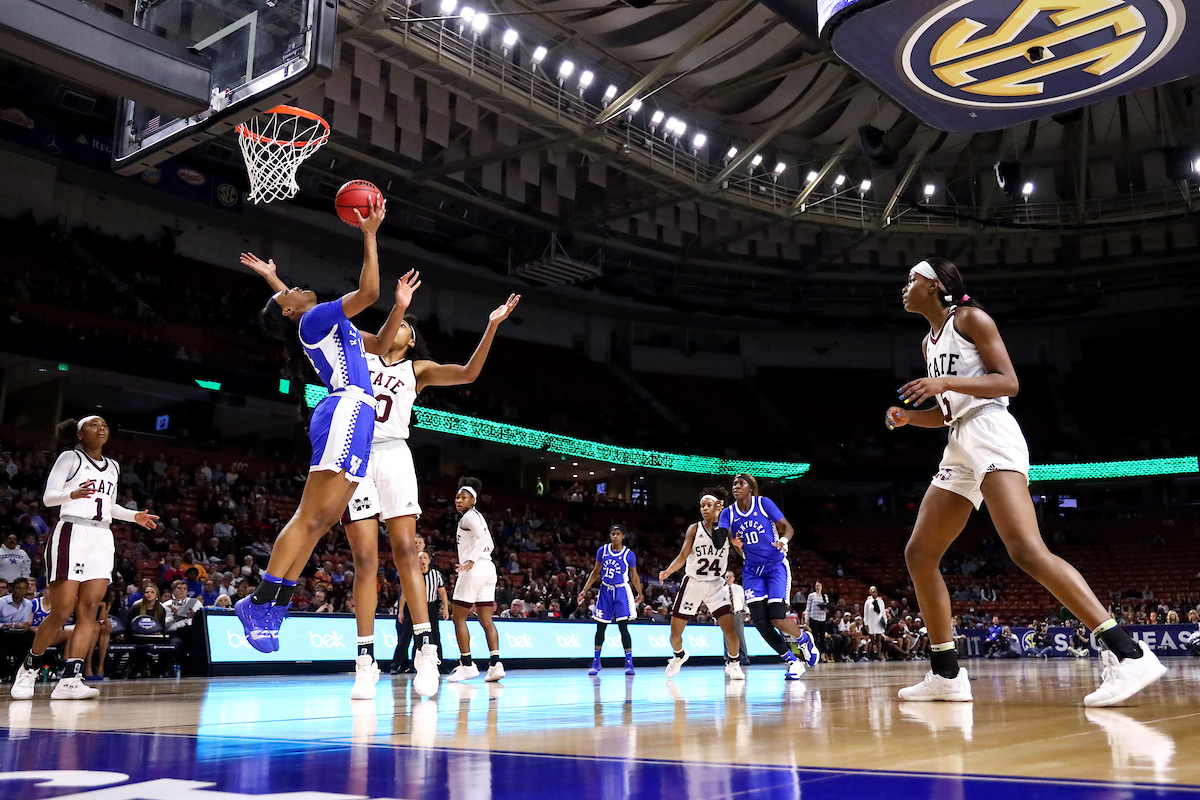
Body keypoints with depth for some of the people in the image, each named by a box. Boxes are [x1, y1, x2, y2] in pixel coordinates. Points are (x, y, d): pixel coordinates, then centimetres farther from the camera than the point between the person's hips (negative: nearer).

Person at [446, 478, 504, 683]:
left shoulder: (469, 516, -6)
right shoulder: (478, 516, 21)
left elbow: (482, 538, -22)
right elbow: (490, 545, 28)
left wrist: (471, 561, -33)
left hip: (474, 569, -9)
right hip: (488, 567, 9)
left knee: (459, 618, -1)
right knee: (486, 620, 5)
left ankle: (467, 665, -4)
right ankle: (495, 664, -5)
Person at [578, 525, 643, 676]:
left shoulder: (629, 554, -5)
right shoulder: (602, 550, 1)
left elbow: (634, 576, 3)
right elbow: (596, 572, 8)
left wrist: (639, 594, -7)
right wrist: (584, 591, 5)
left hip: (621, 591, -3)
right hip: (605, 591, 3)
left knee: (623, 627, -11)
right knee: (600, 627, 5)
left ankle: (629, 663, -4)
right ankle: (596, 662, 17)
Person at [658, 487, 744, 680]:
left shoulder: (727, 529, -2)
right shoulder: (694, 529, -3)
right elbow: (683, 556, -7)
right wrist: (668, 571, -26)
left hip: (716, 584, 0)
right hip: (693, 583, 1)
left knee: (730, 626, -17)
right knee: (675, 631, 3)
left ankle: (732, 664, 8)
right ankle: (679, 655, 36)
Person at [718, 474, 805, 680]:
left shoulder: (763, 503, -6)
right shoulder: (728, 513, 1)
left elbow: (787, 527, -5)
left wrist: (783, 540, -27)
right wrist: (732, 542, -34)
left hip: (776, 566, -3)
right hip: (752, 570, 4)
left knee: (777, 618, -16)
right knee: (760, 621, -10)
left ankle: (804, 639, 17)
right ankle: (793, 662, 7)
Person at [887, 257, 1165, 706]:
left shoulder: (969, 318, 0)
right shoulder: (929, 342, 24)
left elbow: (1009, 383, -8)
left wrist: (947, 382, -19)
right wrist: (908, 417, 9)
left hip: (991, 436, -9)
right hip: (960, 448, 9)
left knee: (1026, 550, -26)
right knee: (919, 555, 4)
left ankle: (1128, 655, -29)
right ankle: (947, 675, 8)